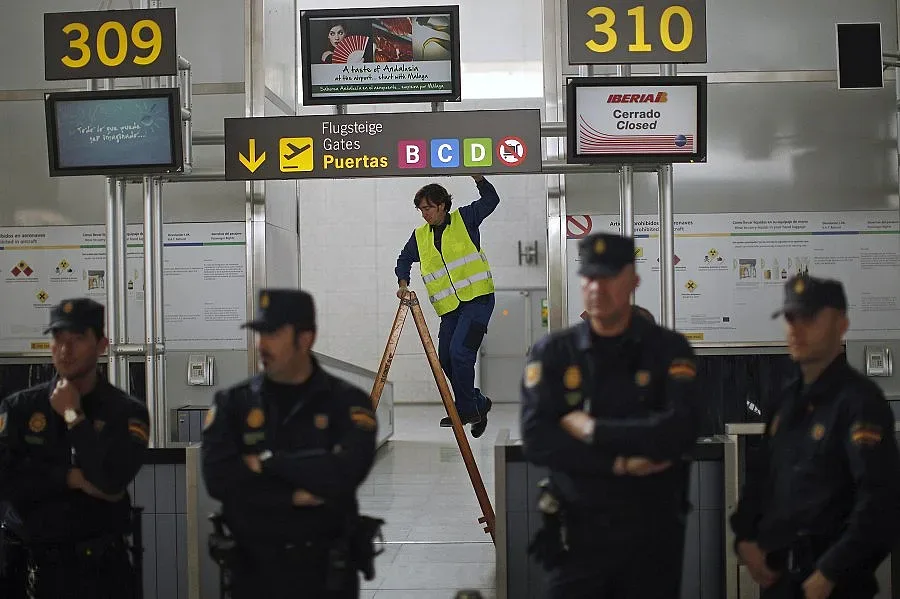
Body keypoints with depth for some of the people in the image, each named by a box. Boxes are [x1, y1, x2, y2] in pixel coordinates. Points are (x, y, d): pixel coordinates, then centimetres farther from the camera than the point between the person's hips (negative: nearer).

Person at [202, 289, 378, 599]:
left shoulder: (347, 403, -4)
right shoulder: (232, 403, 3)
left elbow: (344, 473, -21)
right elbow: (219, 478, -11)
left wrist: (268, 462, -13)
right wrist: (292, 496, -16)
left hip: (324, 567, -2)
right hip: (254, 566, 2)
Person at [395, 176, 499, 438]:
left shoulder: (464, 219, 2)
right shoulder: (420, 236, 13)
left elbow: (491, 200, -7)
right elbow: (404, 259, 26)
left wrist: (478, 177, -22)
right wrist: (403, 282, 9)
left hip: (477, 298, -6)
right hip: (449, 307, 6)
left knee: (459, 351, -19)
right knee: (446, 359, 5)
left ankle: (466, 409, -7)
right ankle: (476, 404, 23)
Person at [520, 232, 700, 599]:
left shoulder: (668, 349, -2)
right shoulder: (551, 354, 0)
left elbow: (680, 431, -16)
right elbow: (536, 440, -11)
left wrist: (592, 430, -13)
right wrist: (619, 464, -16)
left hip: (653, 529, 0)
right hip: (578, 531, 0)